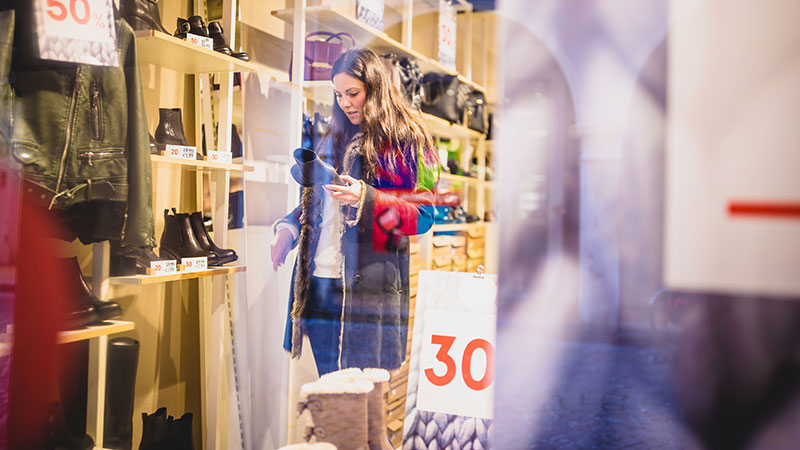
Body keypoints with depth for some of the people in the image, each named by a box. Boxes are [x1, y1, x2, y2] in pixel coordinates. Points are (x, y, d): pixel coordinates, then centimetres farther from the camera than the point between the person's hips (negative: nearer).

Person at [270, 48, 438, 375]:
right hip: (320, 283, 6)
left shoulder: (405, 140, -1)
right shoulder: (334, 139, 19)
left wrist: (365, 198, -20)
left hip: (369, 285, -6)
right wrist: (290, 228, 7)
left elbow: (423, 216, -7)